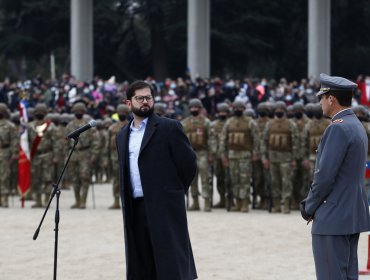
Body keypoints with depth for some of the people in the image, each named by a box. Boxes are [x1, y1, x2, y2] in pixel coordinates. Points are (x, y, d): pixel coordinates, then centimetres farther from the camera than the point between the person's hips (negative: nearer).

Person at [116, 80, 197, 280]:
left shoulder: (169, 128, -3)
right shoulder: (123, 135, 16)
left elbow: (188, 163, -3)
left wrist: (174, 192, 3)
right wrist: (126, 205, 14)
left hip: (164, 207, -6)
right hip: (135, 209, 6)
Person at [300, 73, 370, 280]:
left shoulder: (338, 128, -16)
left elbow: (325, 175, -19)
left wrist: (309, 207, -5)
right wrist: (311, 205, 15)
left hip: (333, 219, -10)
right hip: (353, 216, 10)